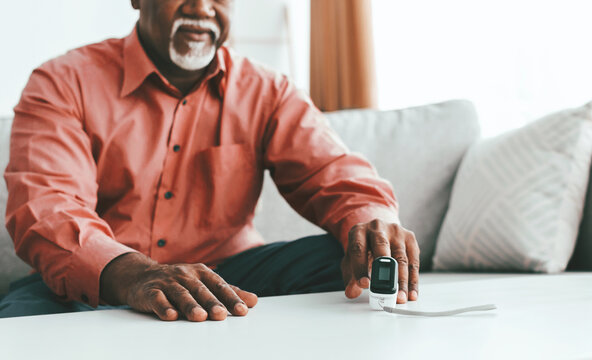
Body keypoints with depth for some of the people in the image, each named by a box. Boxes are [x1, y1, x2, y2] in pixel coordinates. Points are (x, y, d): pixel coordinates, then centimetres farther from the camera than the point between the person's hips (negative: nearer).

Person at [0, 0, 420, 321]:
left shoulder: (267, 94, 10)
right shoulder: (64, 83, 0)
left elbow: (337, 175, -2)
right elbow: (46, 207, -16)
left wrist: (373, 223, -30)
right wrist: (132, 275, -39)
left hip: (223, 279, 3)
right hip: (98, 288, -2)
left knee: (340, 260, -21)